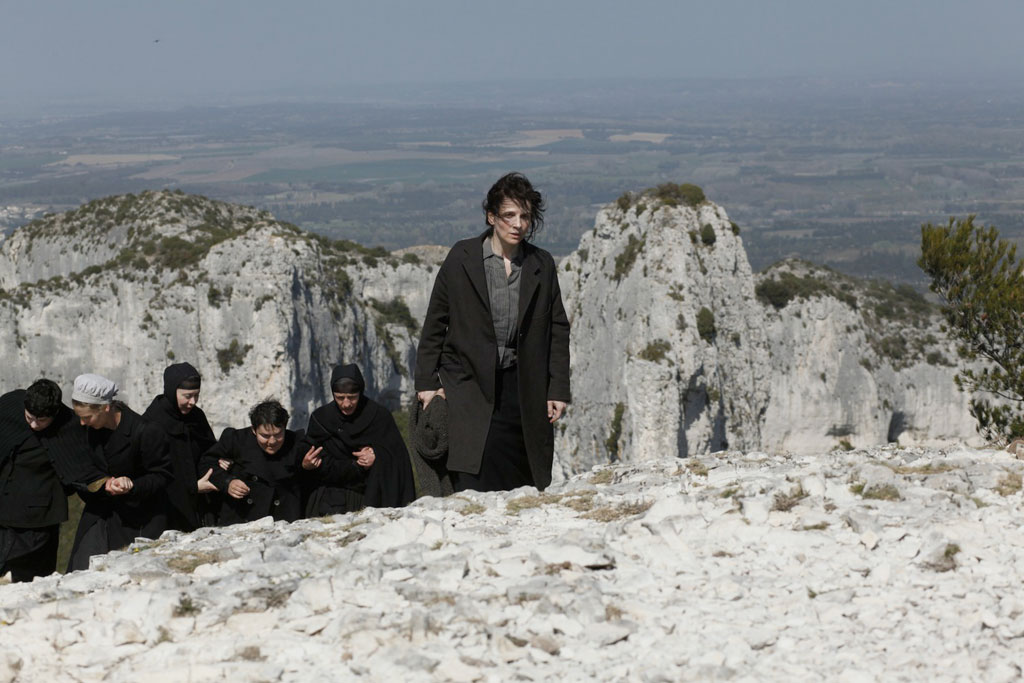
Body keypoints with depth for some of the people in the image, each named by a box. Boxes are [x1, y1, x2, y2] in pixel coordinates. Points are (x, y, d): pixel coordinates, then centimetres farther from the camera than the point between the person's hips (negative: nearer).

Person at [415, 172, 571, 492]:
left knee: (523, 492, 2)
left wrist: (558, 390, 5)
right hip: (470, 385, -3)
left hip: (522, 390, 3)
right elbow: (435, 322, 5)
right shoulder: (462, 258, -1)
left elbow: (558, 329, 11)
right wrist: (427, 381, 2)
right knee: (473, 490, -17)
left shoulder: (542, 265, 6)